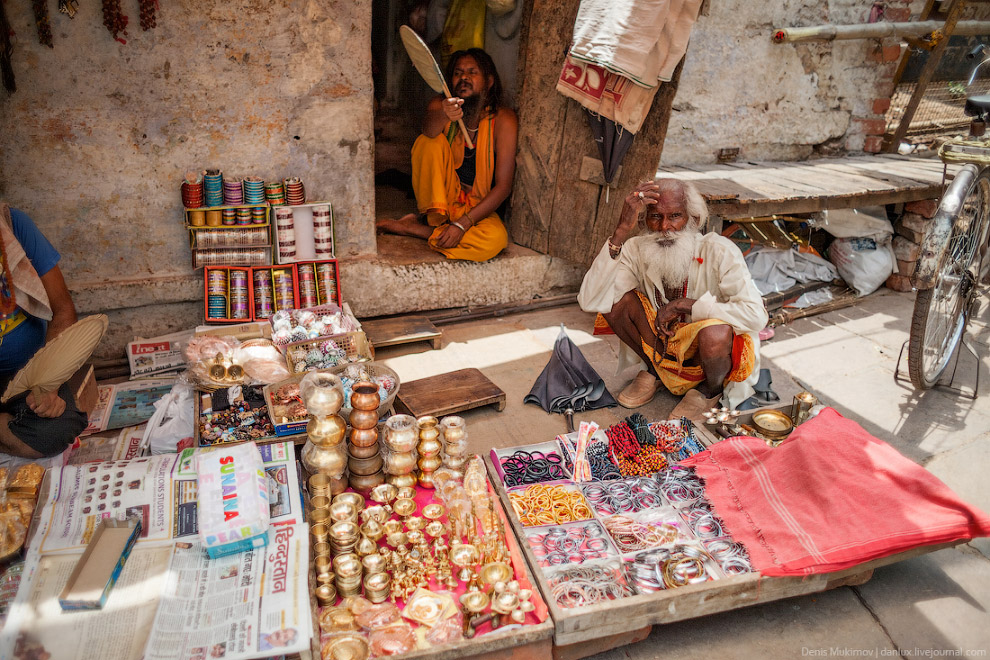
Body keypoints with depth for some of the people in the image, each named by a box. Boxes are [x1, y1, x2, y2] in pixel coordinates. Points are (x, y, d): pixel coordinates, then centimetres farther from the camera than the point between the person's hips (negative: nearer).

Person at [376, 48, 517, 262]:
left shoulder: (503, 119, -12)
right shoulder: (440, 106, -5)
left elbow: (503, 185, -17)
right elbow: (429, 129, -30)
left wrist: (462, 224, -25)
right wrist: (445, 116, -55)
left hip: (476, 207, 0)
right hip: (441, 200, 1)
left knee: (496, 239, -35)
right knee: (429, 141, -22)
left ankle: (414, 228, -19)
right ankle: (434, 218, -21)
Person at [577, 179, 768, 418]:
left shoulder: (719, 252, -23)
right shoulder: (636, 250, -16)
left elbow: (755, 315, -31)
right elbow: (590, 301, -30)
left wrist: (683, 306, -30)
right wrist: (621, 231, -36)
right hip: (660, 348, 3)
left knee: (714, 333, -38)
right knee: (612, 295, -18)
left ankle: (711, 388, 0)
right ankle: (654, 370, 7)